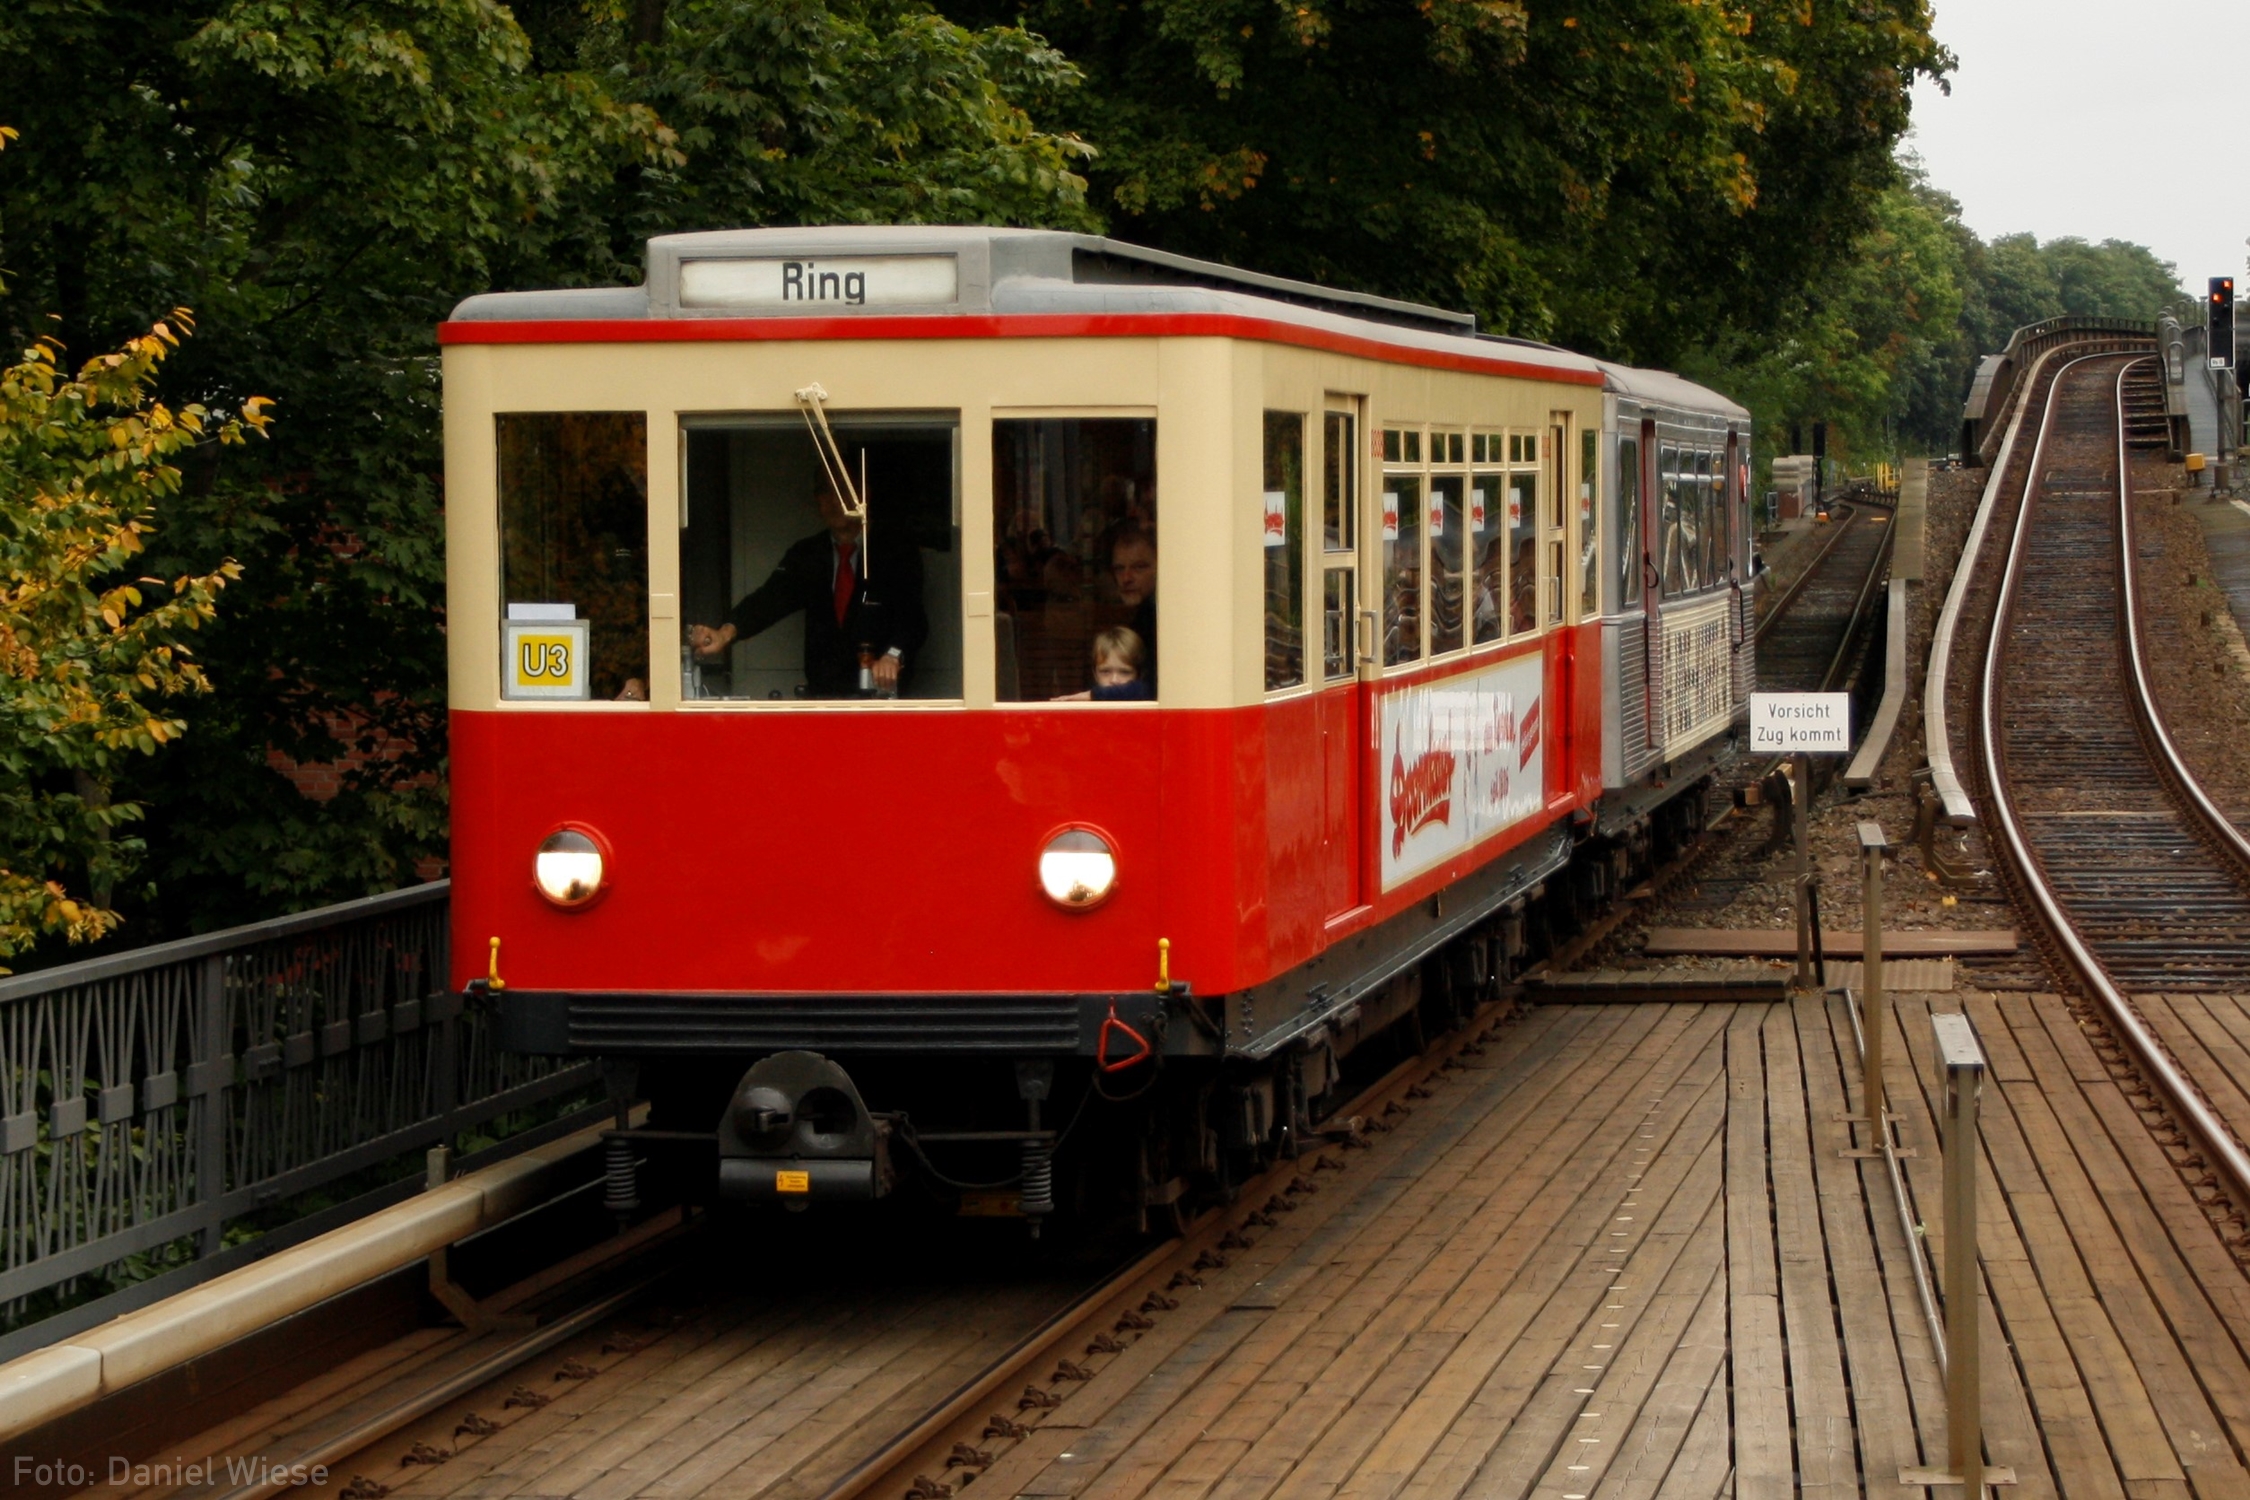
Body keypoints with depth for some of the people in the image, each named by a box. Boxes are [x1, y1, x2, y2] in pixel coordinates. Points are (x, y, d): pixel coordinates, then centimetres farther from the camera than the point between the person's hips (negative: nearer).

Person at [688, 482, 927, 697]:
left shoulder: (895, 552, -1)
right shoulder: (805, 555, 11)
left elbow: (912, 617, -12)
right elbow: (773, 597, -5)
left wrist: (893, 655, -35)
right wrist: (726, 633, -25)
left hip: (880, 689, -3)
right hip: (821, 692, 3)